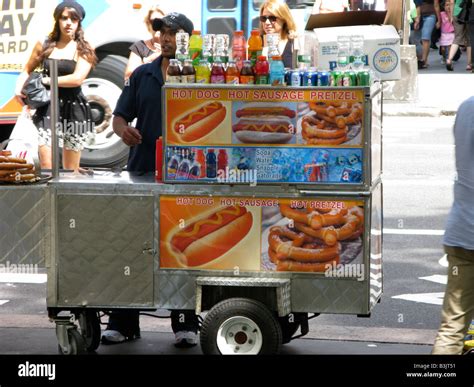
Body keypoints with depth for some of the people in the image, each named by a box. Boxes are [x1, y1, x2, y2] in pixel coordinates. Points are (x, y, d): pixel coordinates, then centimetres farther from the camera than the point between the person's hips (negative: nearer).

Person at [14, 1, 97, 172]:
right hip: (48, 108, 1)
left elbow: (77, 79, -15)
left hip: (74, 109, -1)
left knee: (71, 169, 5)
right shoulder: (44, 46, 6)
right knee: (46, 165, -11)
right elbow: (27, 71, 16)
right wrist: (19, 89, -3)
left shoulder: (84, 50, -1)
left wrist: (45, 80, -12)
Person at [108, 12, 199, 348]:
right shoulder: (142, 75, 12)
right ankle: (123, 323, 11)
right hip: (141, 172, 4)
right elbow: (120, 116, 13)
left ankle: (186, 325, 10)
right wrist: (123, 129, -10)